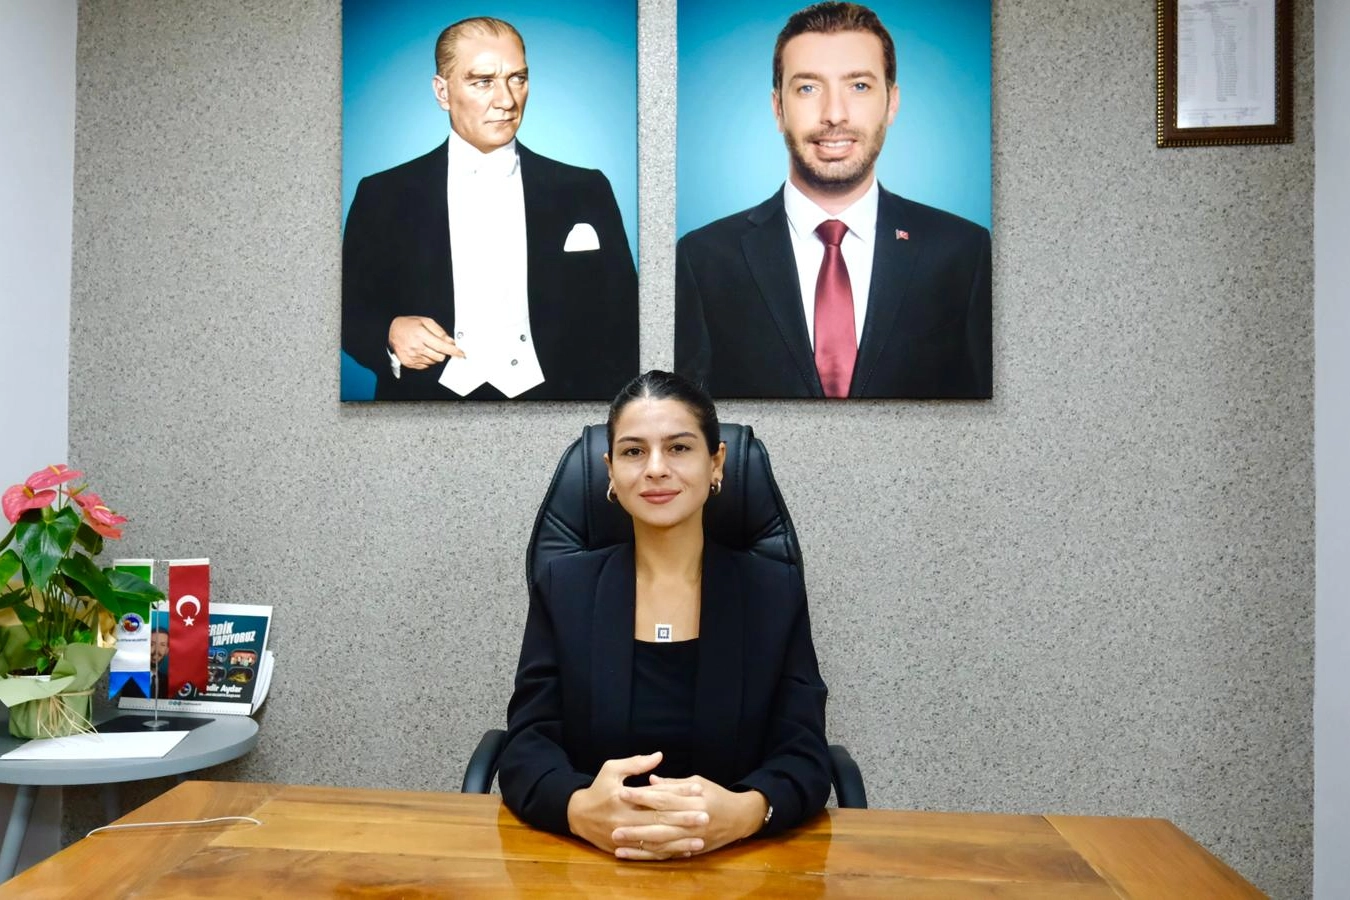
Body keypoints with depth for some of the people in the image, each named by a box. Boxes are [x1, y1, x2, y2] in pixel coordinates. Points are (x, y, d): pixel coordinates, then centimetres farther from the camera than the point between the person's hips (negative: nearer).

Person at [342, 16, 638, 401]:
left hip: (548, 394, -1)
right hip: (428, 391, 1)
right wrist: (389, 333, -7)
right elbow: (349, 307, 13)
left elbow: (620, 326, 6)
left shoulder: (585, 192, 6)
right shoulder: (383, 195, 7)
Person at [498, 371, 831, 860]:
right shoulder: (563, 586, 2)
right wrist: (581, 809, -25)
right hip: (589, 858, 0)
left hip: (735, 861, 0)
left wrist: (744, 812, -25)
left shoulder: (776, 590, 1)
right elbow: (526, 749, -4)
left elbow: (804, 756, -4)